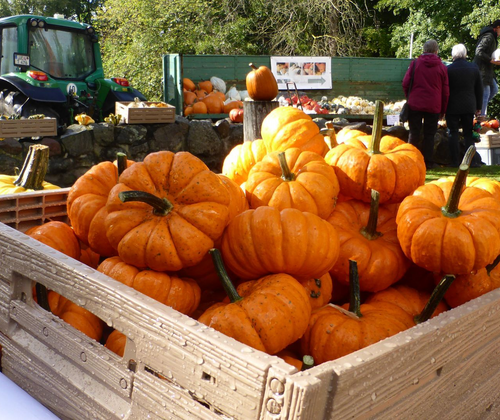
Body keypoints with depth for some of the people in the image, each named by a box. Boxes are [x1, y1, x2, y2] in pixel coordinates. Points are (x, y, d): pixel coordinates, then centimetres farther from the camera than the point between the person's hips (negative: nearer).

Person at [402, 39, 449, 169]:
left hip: (415, 104, 0)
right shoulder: (442, 66, 5)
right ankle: (427, 162, 8)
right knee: (429, 135, 6)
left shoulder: (415, 63, 1)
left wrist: (409, 98, 15)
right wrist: (443, 110, 15)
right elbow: (445, 91, 7)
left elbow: (405, 83, -2)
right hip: (433, 106, 0)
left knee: (414, 134, 5)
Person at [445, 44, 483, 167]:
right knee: (468, 133, 10)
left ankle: (455, 161, 0)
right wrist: (478, 106, 17)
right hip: (469, 106, 3)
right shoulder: (474, 68, 3)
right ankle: (472, 160, 7)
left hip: (452, 106, -3)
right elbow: (479, 89, 9)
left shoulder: (448, 69, -9)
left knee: (453, 133, 2)